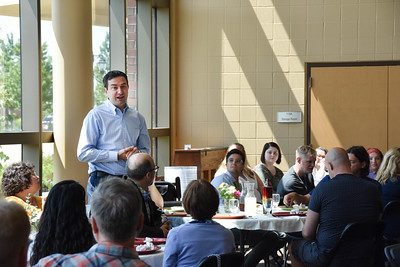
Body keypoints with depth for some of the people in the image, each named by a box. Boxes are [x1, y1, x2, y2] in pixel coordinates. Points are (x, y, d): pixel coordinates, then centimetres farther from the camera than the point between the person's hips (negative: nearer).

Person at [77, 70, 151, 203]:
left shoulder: (138, 117, 15)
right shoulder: (96, 116, -1)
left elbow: (145, 149, 22)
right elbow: (83, 153, -8)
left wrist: (137, 153, -3)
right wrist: (117, 155, -13)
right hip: (102, 181, -4)